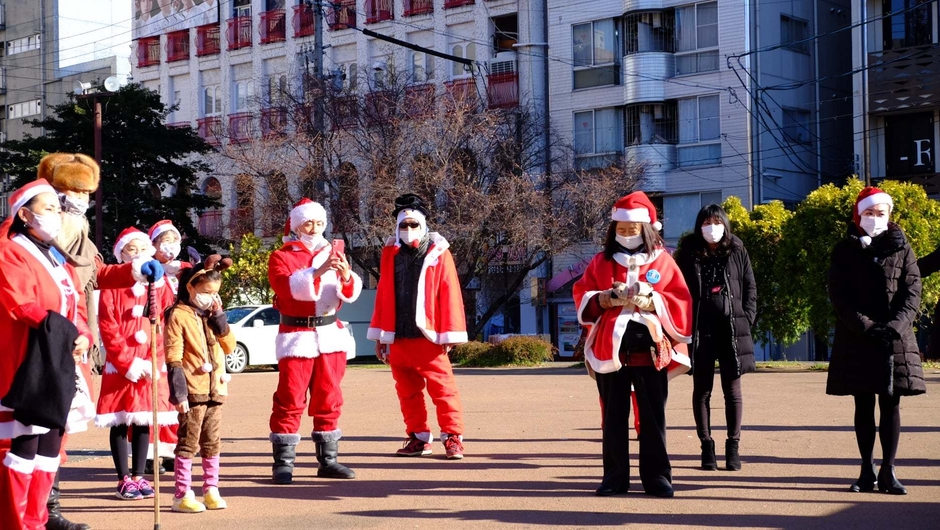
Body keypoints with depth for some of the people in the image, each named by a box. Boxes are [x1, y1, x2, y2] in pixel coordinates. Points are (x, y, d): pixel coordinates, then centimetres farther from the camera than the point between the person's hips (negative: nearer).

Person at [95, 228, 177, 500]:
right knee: (120, 422, 2)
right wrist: (128, 362, -13)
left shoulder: (159, 283, 7)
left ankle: (138, 475, 16)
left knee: (144, 421, 7)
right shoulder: (113, 284, -2)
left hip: (151, 366, 3)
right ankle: (124, 479, 8)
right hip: (119, 366, -3)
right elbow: (108, 327, -7)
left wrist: (154, 361, -7)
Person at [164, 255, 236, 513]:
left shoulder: (211, 315, 15)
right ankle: (182, 494, 1)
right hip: (193, 391, -7)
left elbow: (229, 346, 8)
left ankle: (211, 490, 19)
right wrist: (178, 393, -18)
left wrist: (219, 317, -2)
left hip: (215, 390, 7)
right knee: (189, 443, -3)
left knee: (213, 443, 12)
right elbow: (173, 358, -12)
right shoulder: (178, 316, -8)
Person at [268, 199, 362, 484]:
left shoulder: (333, 254, 13)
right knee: (290, 401, -7)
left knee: (329, 399, 8)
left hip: (331, 334, 4)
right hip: (296, 337, -4)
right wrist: (317, 272, -31)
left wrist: (346, 277, -22)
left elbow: (351, 294, 1)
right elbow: (287, 287, -18)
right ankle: (283, 463, -4)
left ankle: (328, 460, 15)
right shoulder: (281, 257, 2)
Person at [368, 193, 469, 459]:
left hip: (428, 336, -4)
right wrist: (380, 335, 12)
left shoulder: (438, 253, -1)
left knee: (443, 389, -4)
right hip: (398, 338, 4)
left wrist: (449, 335, -7)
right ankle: (419, 437, 18)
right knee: (408, 392, 9)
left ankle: (452, 437, 0)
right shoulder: (390, 254, 10)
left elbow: (450, 295, -3)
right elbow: (383, 296, 13)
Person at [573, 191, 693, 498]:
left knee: (653, 416, 1)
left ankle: (657, 476, 6)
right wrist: (606, 299, -14)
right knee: (614, 417, 4)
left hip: (649, 349, -1)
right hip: (610, 348, 1)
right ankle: (615, 477, 10)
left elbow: (680, 301, 0)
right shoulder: (602, 262, 11)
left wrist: (651, 300, -16)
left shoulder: (662, 260, 6)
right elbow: (582, 297, 5)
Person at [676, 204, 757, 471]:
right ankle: (707, 445, 11)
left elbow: (750, 288, 8)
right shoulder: (689, 255, 2)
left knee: (732, 390, 3)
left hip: (732, 330, 1)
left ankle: (733, 445, 9)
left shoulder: (737, 253, 6)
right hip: (700, 331, -1)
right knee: (702, 390, 4)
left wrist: (746, 319, -2)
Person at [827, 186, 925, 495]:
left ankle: (887, 472, 4)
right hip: (856, 340, 0)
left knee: (891, 404, 0)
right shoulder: (845, 251, 4)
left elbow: (912, 292, 0)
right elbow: (839, 296, -2)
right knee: (863, 405, 4)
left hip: (895, 339, 0)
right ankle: (867, 471, 10)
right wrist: (865, 326, -14)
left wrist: (896, 325, -15)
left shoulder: (900, 248, 6)